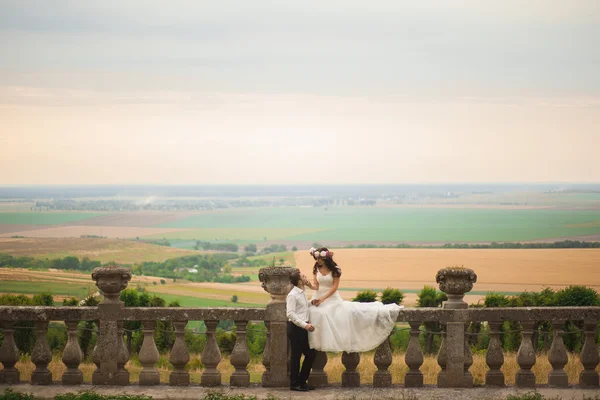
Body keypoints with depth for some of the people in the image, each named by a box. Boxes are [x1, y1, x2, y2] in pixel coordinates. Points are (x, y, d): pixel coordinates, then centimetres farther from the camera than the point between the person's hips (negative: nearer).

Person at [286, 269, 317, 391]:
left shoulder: (302, 293, 14)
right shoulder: (292, 295, -14)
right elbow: (290, 313, -21)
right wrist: (305, 325, -26)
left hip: (303, 328, 9)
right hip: (295, 328, -9)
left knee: (311, 354, 11)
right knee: (296, 356, -1)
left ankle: (302, 381, 22)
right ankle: (294, 384, 8)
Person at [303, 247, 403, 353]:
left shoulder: (334, 269, -11)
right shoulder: (316, 269, -1)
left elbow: (334, 287, -12)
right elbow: (315, 286, -4)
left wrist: (323, 299, -20)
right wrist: (309, 284, -28)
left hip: (332, 298, -2)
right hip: (318, 298, 2)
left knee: (349, 312, -12)